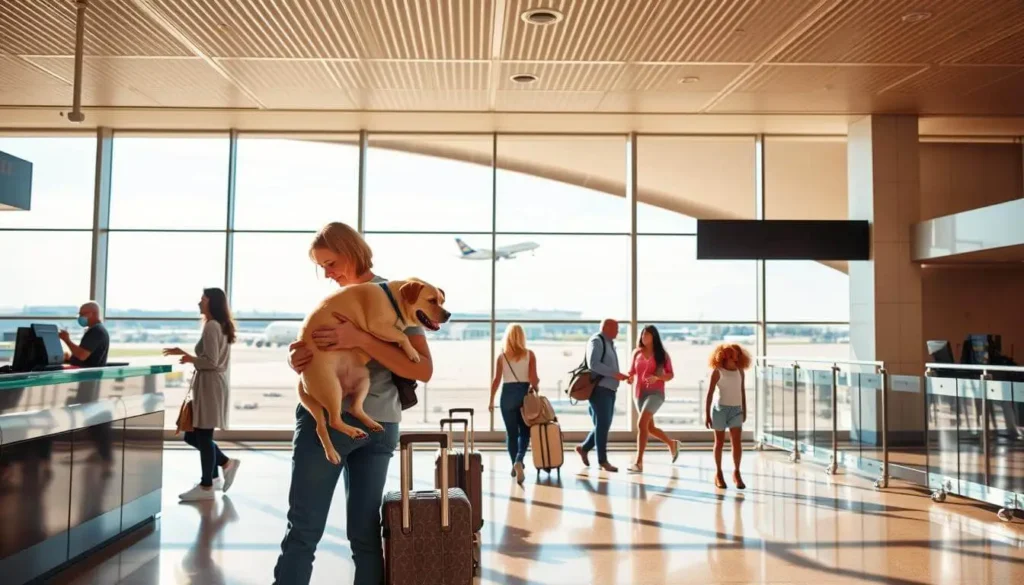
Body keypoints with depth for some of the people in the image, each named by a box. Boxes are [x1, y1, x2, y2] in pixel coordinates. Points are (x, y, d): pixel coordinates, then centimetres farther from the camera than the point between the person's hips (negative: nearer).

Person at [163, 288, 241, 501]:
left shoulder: (211, 326, -15)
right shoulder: (221, 326, 16)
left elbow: (211, 362, -20)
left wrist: (190, 359, -6)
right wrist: (185, 353, 18)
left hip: (209, 386, -10)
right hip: (209, 385, 10)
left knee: (202, 436, -1)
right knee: (193, 435, 15)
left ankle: (206, 486, 8)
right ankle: (225, 463, 20)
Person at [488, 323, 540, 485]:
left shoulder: (501, 356, 0)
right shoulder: (529, 354, -2)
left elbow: (496, 380, -2)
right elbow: (534, 379, -7)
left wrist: (491, 400, 6)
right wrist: (535, 387, 15)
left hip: (508, 394, 1)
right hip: (525, 393, -1)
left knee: (511, 433, 13)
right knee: (525, 431, 7)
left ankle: (515, 465, 20)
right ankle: (519, 461, -16)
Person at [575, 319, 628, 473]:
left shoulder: (610, 343, 17)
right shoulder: (596, 341, -11)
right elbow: (593, 364, -22)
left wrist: (619, 376, 8)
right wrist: (615, 374, -24)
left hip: (609, 389, 9)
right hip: (599, 389, -9)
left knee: (603, 425, 14)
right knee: (602, 425, -4)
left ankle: (584, 448, 29)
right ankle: (603, 460, 3)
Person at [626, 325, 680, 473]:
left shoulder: (662, 354, -1)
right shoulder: (637, 353, 7)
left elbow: (670, 375, 2)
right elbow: (632, 372, 12)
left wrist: (657, 377, -17)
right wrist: (629, 378, -11)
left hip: (655, 393, -5)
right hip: (639, 393, 5)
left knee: (641, 424, -21)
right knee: (650, 428, 14)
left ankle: (639, 462, -19)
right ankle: (672, 444, 42)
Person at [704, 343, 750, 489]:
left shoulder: (740, 372, 4)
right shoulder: (717, 372, -8)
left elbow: (742, 392, 13)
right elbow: (710, 393, -8)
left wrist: (744, 411, 14)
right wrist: (707, 414, -11)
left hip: (736, 409, 3)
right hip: (720, 409, -3)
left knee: (737, 442, -5)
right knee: (719, 442, 6)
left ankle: (736, 472, 7)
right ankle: (718, 473, 17)